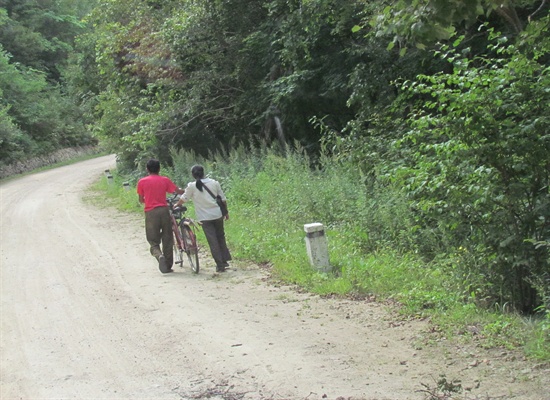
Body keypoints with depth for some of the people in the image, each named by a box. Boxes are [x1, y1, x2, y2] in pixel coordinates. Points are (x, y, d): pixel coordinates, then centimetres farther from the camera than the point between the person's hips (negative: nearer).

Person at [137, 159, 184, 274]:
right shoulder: (165, 180, 5)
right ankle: (168, 266, 13)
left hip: (150, 212, -1)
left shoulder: (142, 182, 3)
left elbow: (141, 200, 9)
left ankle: (159, 255, -26)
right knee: (167, 239, 11)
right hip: (163, 211, 1)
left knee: (153, 241, 5)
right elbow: (178, 191, 3)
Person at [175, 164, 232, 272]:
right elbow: (223, 199, 8)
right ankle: (225, 260, 20)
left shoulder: (192, 186, -5)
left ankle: (220, 265, 0)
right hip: (218, 214, 3)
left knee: (213, 241, 1)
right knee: (220, 237, 19)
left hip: (205, 217, -3)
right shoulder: (214, 183, 4)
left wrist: (176, 205, 26)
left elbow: (183, 199, 6)